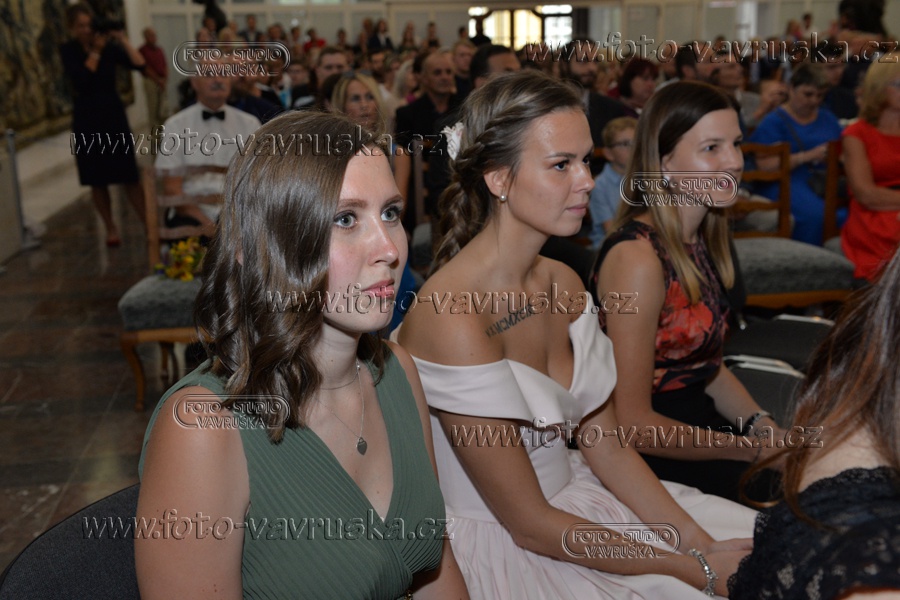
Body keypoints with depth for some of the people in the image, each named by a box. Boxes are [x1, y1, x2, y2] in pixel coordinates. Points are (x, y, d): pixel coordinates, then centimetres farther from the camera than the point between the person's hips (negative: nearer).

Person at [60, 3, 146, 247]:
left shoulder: (109, 46, 1)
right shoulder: (68, 51, -1)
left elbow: (140, 65, -11)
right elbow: (81, 79, -18)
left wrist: (123, 40, -17)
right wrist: (95, 50, -17)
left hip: (114, 116, 0)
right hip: (87, 121, 0)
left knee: (129, 177, -2)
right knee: (97, 181, 5)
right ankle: (110, 228, 17)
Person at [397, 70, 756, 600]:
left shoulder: (564, 284, 0)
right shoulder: (454, 317, -25)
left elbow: (607, 445, 2)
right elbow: (529, 525, -20)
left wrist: (701, 543, -10)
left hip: (571, 499, 7)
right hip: (495, 547, -7)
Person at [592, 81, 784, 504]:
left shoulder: (701, 240, 7)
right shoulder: (638, 258, -20)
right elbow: (631, 422, -19)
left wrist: (764, 425, 1)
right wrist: (749, 451, -13)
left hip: (699, 418, 8)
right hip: (649, 455, -8)